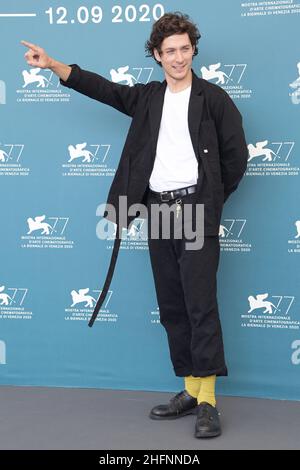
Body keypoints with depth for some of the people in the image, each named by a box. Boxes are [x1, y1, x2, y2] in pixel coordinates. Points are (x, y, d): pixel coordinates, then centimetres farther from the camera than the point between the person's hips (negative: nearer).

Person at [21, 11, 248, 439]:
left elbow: (236, 155, -1)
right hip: (158, 209, 5)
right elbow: (102, 88, 9)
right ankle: (191, 390, 17)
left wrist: (211, 200, 4)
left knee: (200, 304, -9)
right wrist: (51, 64, 2)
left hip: (195, 210, -5)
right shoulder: (147, 97, 12)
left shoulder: (213, 98, -1)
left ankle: (208, 401, -5)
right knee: (171, 307, 7)